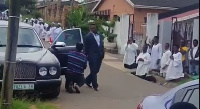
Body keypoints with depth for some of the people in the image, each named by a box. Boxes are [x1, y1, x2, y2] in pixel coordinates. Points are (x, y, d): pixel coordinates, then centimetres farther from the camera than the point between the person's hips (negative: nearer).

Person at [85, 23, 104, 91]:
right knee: (94, 71, -2)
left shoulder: (100, 36, 14)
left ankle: (88, 80, 31)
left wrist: (102, 54, 5)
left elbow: (102, 45, 13)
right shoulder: (89, 36, -4)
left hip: (99, 55, 6)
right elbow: (86, 47, -5)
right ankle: (95, 85, 5)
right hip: (92, 55, -6)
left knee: (96, 70, 12)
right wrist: (87, 56, -7)